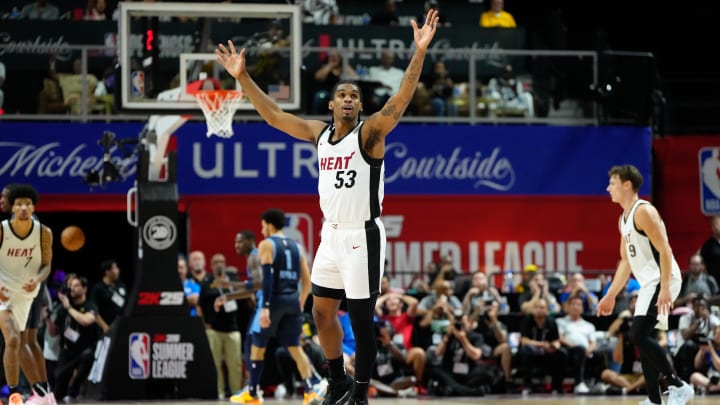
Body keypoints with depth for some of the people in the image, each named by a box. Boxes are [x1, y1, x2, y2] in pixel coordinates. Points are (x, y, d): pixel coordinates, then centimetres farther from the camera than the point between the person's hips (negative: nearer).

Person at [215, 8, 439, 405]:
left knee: (361, 320, -1)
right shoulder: (319, 132, 7)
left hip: (362, 237, -7)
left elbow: (402, 98, -25)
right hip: (331, 235, 7)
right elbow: (272, 115, 13)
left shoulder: (370, 132, -10)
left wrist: (419, 52, -37)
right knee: (322, 313, 13)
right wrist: (242, 77, 8)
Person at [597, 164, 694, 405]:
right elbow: (626, 261, 25)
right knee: (643, 340, 9)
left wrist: (665, 288, -27)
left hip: (663, 281, -10)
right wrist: (611, 295, 23)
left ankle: (678, 386, -15)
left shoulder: (643, 211, -13)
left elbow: (664, 251, -19)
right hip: (649, 284, 10)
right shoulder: (624, 219, 18)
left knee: (638, 335, -19)